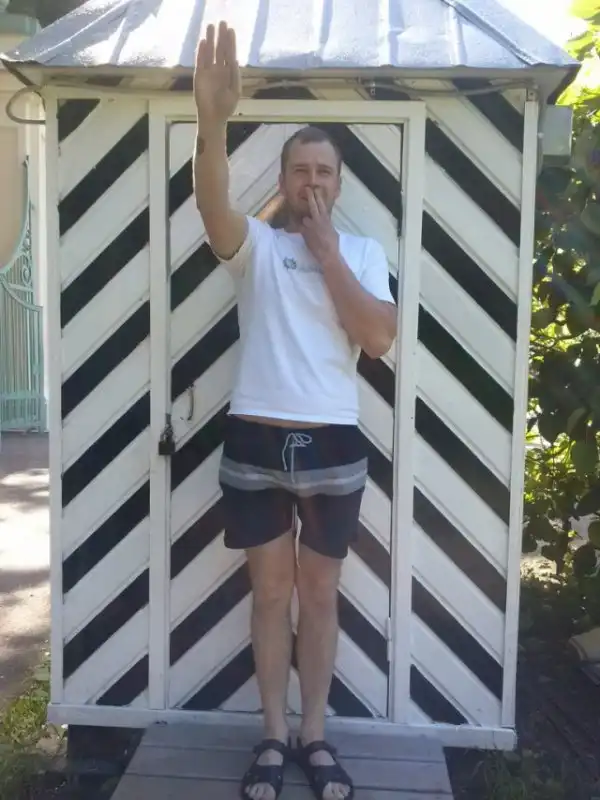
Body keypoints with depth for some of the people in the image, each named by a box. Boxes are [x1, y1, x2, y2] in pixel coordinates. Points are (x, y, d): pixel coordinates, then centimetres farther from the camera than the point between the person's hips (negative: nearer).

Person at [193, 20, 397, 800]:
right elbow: (213, 205, -22)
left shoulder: (364, 251, 5)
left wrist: (326, 247, -10)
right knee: (270, 592, 11)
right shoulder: (255, 244, 1)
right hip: (255, 442, 0)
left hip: (333, 445, 1)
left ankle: (314, 735, 28)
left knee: (320, 593, 12)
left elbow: (379, 336, -11)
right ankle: (274, 735, 27)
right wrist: (213, 120, -39)